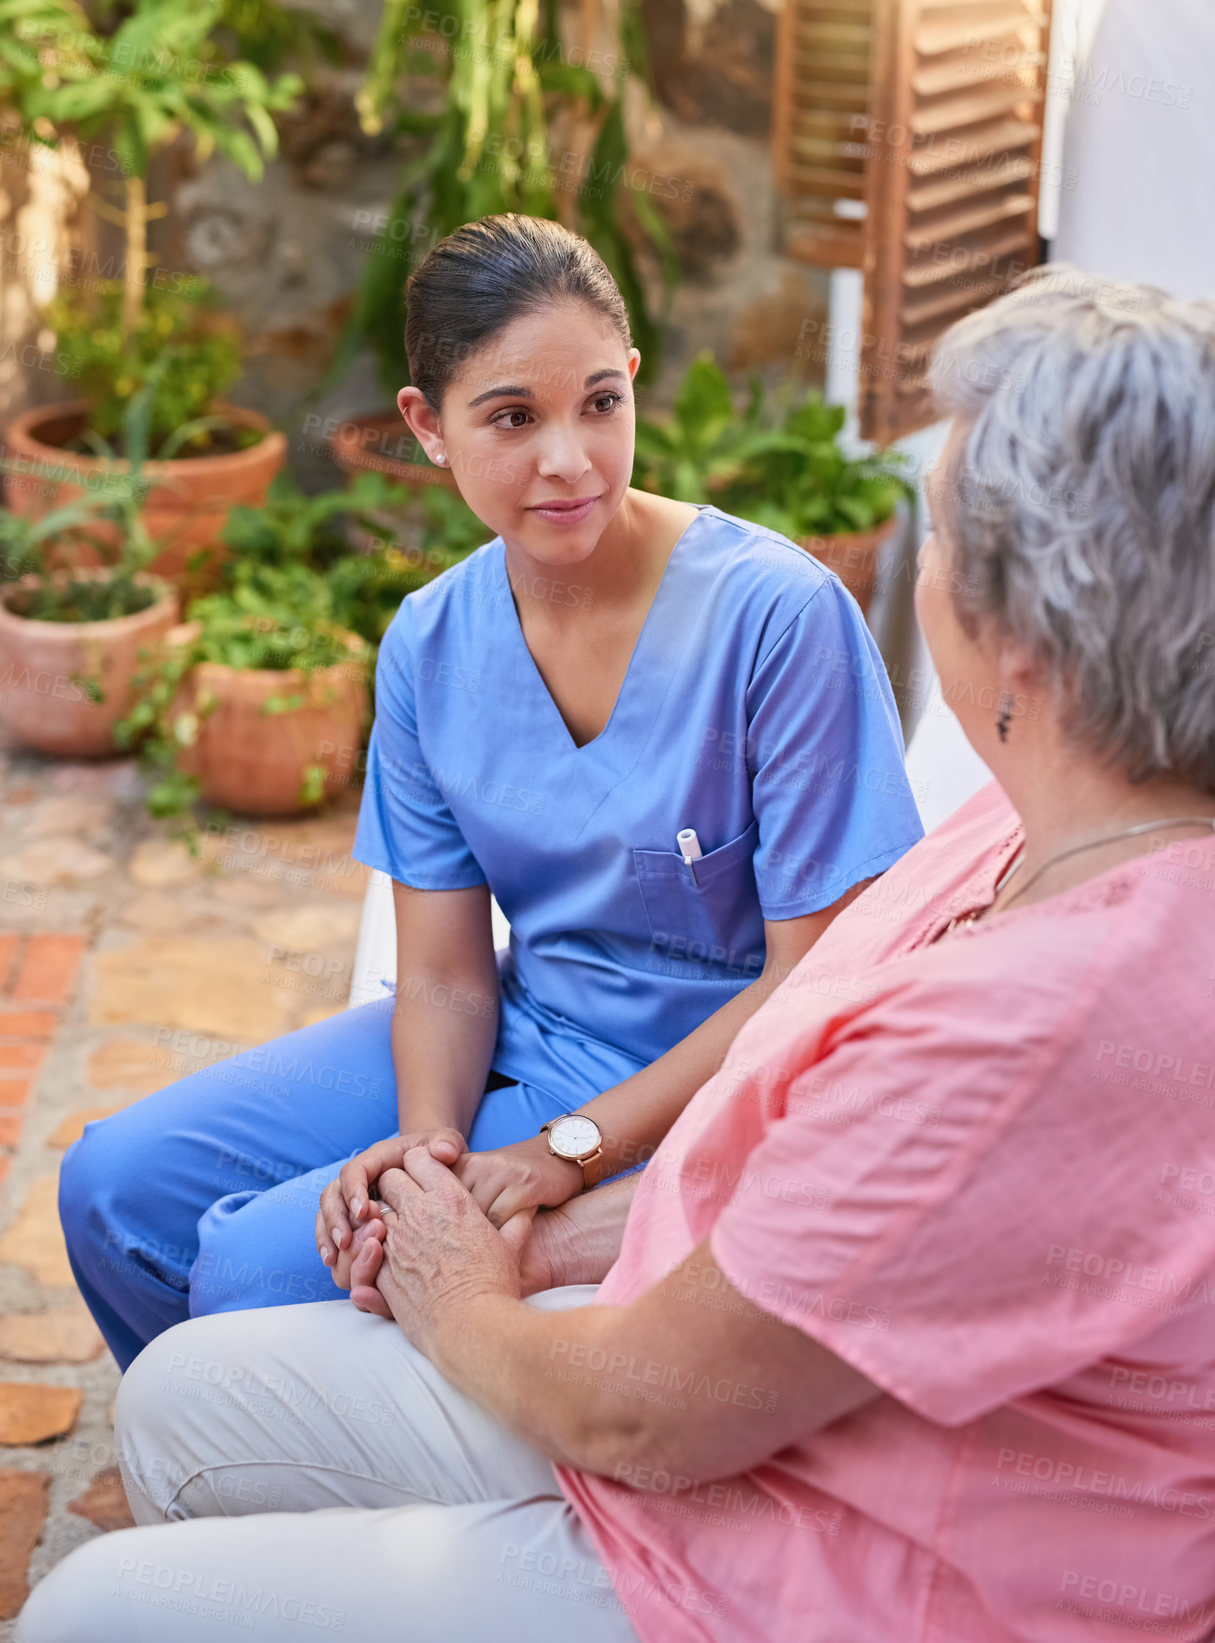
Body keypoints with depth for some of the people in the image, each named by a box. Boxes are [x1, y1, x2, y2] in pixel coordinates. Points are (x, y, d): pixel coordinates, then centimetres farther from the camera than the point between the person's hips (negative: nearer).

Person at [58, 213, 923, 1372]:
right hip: (517, 1036, 6)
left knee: (260, 1264, -18)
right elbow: (444, 971, 0)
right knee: (117, 1188, 0)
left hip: (700, 1088, -6)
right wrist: (430, 1137, -21)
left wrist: (571, 1149, -23)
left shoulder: (779, 615, -21)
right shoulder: (431, 646, -2)